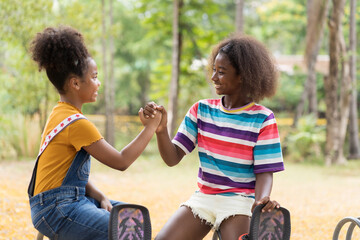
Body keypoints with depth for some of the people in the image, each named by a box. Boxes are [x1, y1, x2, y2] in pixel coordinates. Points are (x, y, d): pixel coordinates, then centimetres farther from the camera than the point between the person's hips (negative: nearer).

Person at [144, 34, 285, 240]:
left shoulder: (262, 119, -5)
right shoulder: (201, 110, 6)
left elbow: (265, 172, -7)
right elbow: (173, 158, 1)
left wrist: (262, 199, -28)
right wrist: (161, 130, -18)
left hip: (239, 200, -4)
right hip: (203, 197, 4)